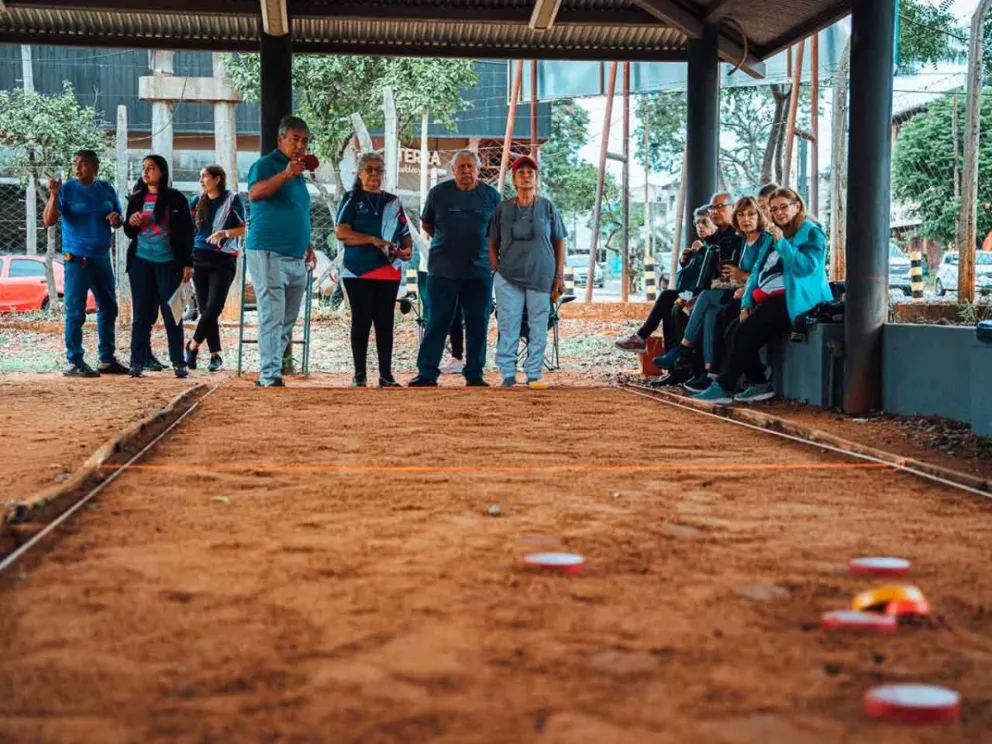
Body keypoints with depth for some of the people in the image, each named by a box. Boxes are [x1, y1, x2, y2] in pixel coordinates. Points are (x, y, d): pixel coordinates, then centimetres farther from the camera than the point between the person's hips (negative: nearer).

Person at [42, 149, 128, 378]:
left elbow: (118, 220, 17)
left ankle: (107, 359, 21)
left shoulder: (106, 189, 7)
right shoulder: (67, 189, -6)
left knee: (108, 308, 11)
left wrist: (116, 219, -7)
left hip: (102, 257, 6)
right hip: (77, 259, -6)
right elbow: (49, 221, -14)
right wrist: (54, 195, -28)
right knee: (76, 311, -6)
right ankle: (74, 363, -4)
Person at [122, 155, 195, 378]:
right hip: (141, 261, 3)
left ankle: (179, 362, 4)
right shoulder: (136, 199, 9)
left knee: (172, 312, -1)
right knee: (141, 313, 3)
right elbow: (129, 233, 17)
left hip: (168, 262, -3)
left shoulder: (175, 199, 0)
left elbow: (187, 232, 0)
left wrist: (187, 263, -5)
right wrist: (131, 223, -6)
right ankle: (137, 362, 4)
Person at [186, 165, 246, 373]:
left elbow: (243, 229, 0)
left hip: (223, 260, -4)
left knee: (213, 307, -12)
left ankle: (193, 345, 3)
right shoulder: (197, 201, 12)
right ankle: (216, 356, 5)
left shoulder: (233, 199, 0)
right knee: (205, 309, 1)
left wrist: (224, 233, -17)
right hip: (199, 258, 4)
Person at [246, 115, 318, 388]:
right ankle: (270, 377, -12)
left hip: (296, 258, 9)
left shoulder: (299, 173, 20)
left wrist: (308, 247, 23)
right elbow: (254, 193, -25)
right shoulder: (266, 164, -5)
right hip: (268, 253, -9)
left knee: (287, 323, 11)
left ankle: (268, 373, 18)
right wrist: (286, 174, -34)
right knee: (272, 318, -12)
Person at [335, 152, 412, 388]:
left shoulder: (393, 202, 16)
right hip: (358, 271, -3)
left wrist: (408, 249, -4)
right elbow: (341, 232, -7)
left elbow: (405, 234, 19)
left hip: (389, 272, 3)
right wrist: (373, 240, -17)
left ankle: (386, 375, 7)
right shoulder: (352, 199, 4)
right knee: (361, 321, -1)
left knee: (385, 323, 3)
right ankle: (359, 375, 4)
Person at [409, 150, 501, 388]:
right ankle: (427, 372, -1)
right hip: (443, 270, -1)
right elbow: (426, 224, 16)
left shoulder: (491, 195, 6)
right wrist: (447, 243, 12)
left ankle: (474, 374, 11)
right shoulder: (438, 193, 4)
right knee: (438, 322, -2)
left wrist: (482, 245, 8)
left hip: (480, 271, 1)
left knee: (478, 324, 4)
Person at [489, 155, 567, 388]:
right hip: (509, 277, 0)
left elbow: (559, 242, 8)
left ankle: (534, 375, 7)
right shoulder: (503, 209, 6)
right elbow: (493, 244, 11)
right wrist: (496, 270, 1)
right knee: (508, 327, -2)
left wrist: (559, 276, 3)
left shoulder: (547, 207, 5)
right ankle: (508, 375, 4)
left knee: (539, 327, 1)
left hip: (541, 277, 0)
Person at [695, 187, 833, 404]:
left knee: (744, 334, -20)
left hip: (790, 300, -8)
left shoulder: (811, 233, 0)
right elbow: (758, 270, 18)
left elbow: (806, 267, -17)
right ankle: (758, 384, -9)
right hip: (767, 297, 8)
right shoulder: (774, 235, 23)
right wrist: (747, 303, 6)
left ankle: (724, 387, -13)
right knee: (737, 333, -15)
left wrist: (781, 243, -19)